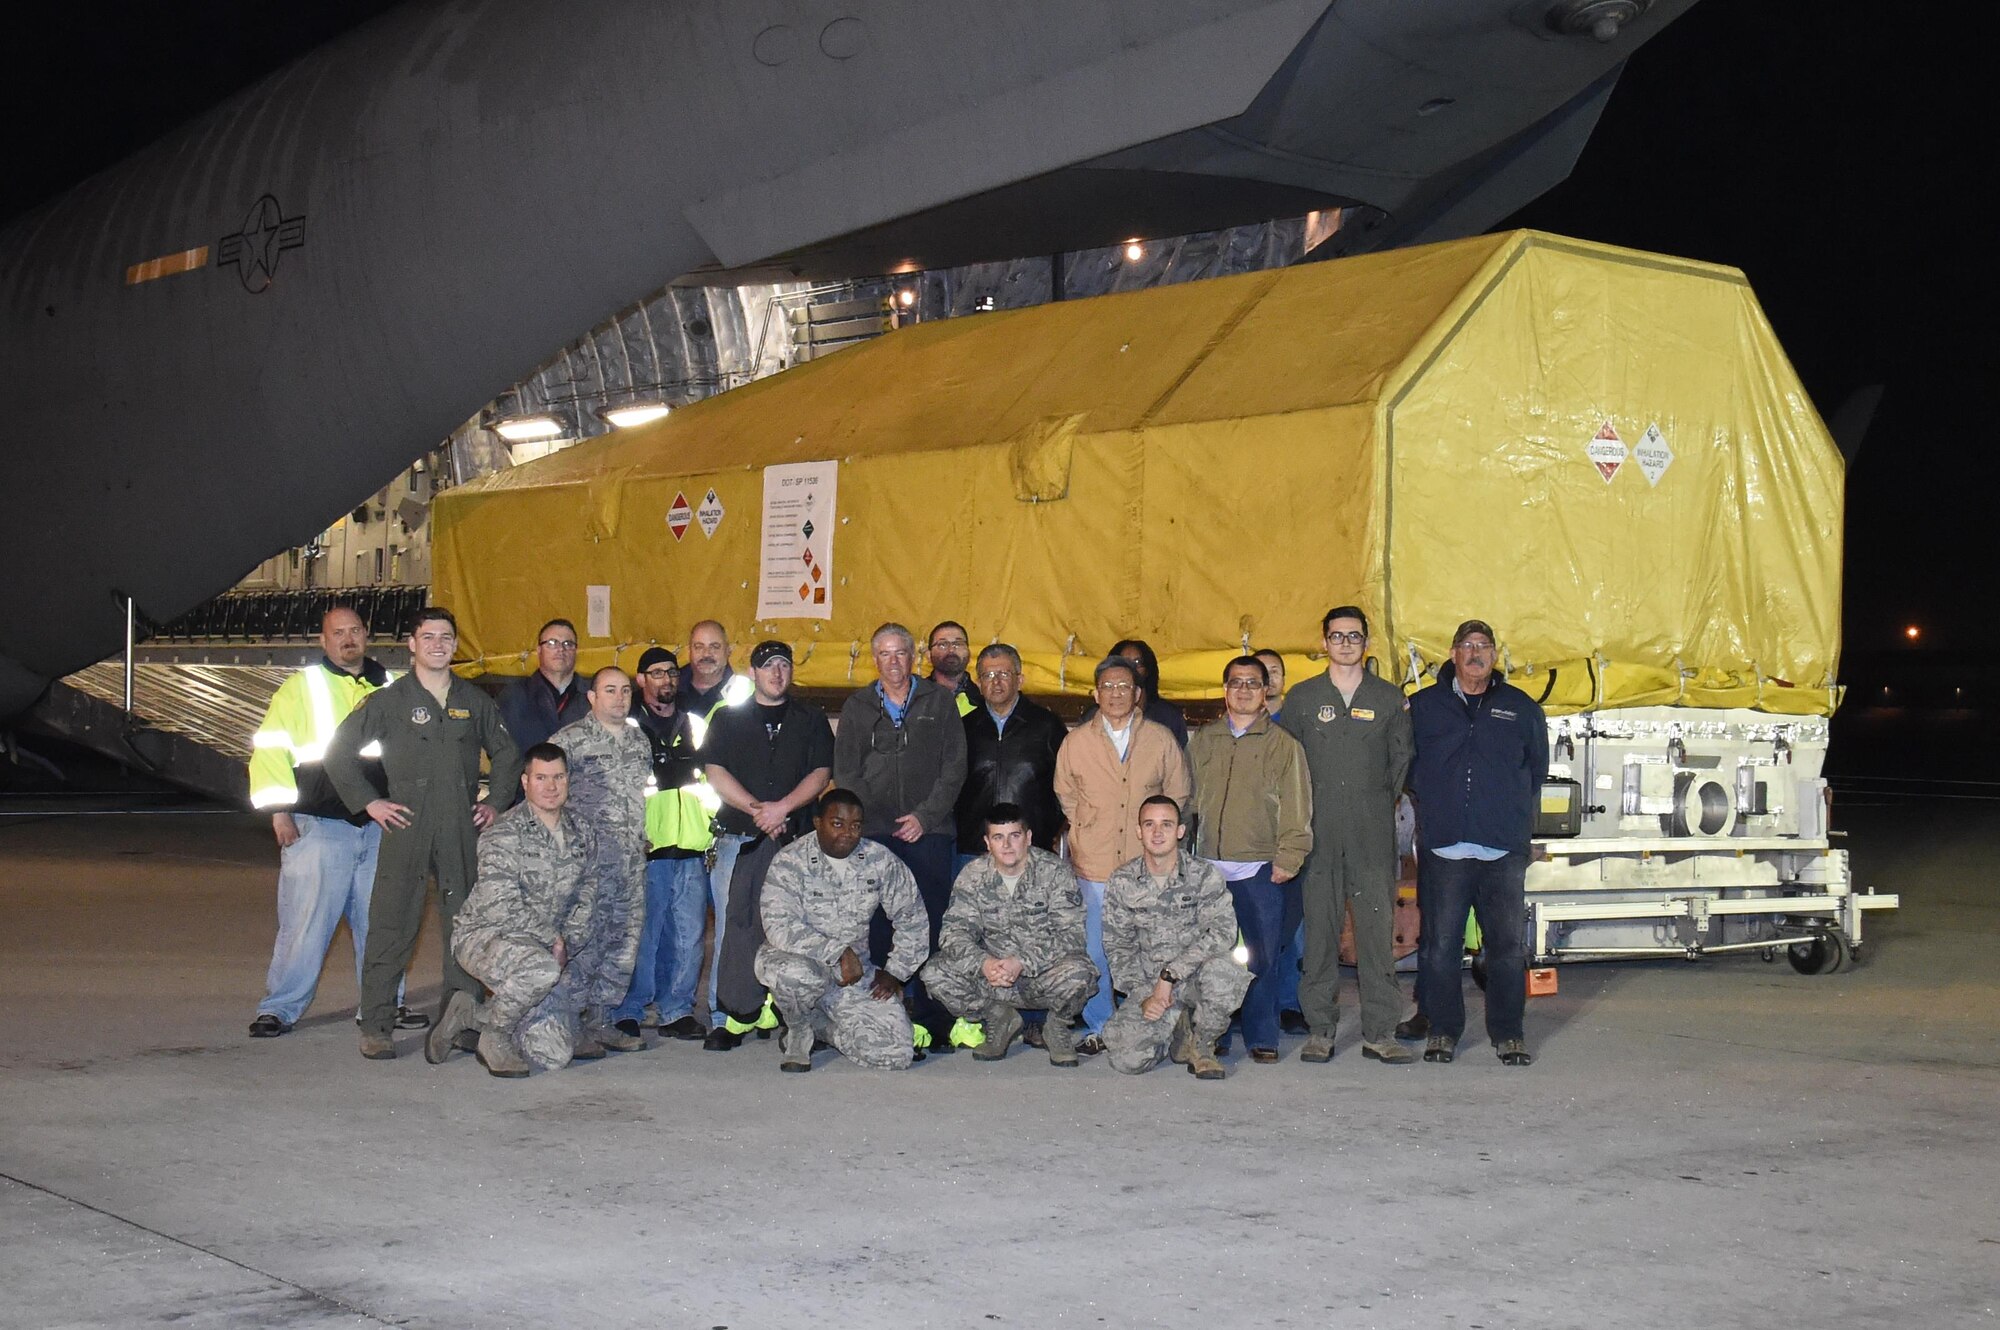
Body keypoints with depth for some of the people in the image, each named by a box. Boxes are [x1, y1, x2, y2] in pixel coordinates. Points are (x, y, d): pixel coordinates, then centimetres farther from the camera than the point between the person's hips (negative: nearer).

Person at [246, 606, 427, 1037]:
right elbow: (269, 750, -3)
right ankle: (280, 1008, 3)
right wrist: (280, 812, -10)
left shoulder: (387, 687, 14)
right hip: (317, 825, -4)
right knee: (305, 921, -5)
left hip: (378, 825, 4)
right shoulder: (301, 687, 2)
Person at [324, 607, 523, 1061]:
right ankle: (376, 1027, 2)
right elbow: (339, 752, 6)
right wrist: (367, 802, -1)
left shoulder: (475, 703, 13)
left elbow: (506, 754, 24)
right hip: (405, 828, -3)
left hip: (462, 833, 3)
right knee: (391, 927, -4)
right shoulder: (388, 701, 5)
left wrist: (496, 803, 12)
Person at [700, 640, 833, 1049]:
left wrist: (782, 807, -11)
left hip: (795, 838, 0)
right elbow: (715, 773, 2)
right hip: (739, 836, 0)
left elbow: (821, 773, 4)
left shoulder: (811, 720, 13)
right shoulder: (728, 719, 12)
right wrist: (758, 810, -9)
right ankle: (728, 1016, -6)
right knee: (734, 924, -7)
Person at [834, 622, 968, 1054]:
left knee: (931, 927, -5)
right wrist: (869, 818, -3)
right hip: (873, 833, 1)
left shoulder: (939, 702, 11)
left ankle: (933, 1023, -2)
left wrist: (926, 816, -4)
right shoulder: (857, 706, 15)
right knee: (874, 929, -4)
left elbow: (954, 767, 6)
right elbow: (845, 772, 11)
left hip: (928, 830, -1)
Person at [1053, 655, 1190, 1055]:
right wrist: (1091, 829, 12)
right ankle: (1098, 1028, 13)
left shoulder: (1161, 740, 5)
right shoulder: (1076, 741, 6)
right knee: (1094, 950, 1)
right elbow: (1066, 795, 17)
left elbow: (1177, 795, 13)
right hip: (1093, 864, 1)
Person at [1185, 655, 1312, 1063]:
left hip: (1261, 870, -3)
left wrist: (1288, 858, -7)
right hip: (1209, 866, 3)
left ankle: (1262, 1037, 6)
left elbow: (1296, 806, 1)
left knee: (1263, 957, -2)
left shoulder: (1282, 744, 5)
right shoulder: (1202, 741, 13)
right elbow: (1188, 799, 16)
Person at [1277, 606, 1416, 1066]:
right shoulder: (1302, 697, 10)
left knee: (1377, 926, -4)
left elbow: (1401, 760, 14)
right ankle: (1320, 1028, 6)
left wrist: (1382, 803, 8)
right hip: (1319, 832, 0)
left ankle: (1380, 1031, 0)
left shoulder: (1388, 697, 10)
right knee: (1319, 928, 0)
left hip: (1374, 832, 0)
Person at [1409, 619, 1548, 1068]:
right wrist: (1433, 808, 7)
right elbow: (1408, 768, 15)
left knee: (1507, 945, 1)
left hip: (1504, 849, 0)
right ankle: (1443, 1030, 11)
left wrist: (1515, 818, 12)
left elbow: (1536, 771, 18)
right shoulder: (1423, 706, 10)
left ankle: (1508, 1032, 10)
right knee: (1439, 945, 1)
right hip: (1443, 847, 0)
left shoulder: (1521, 708, 12)